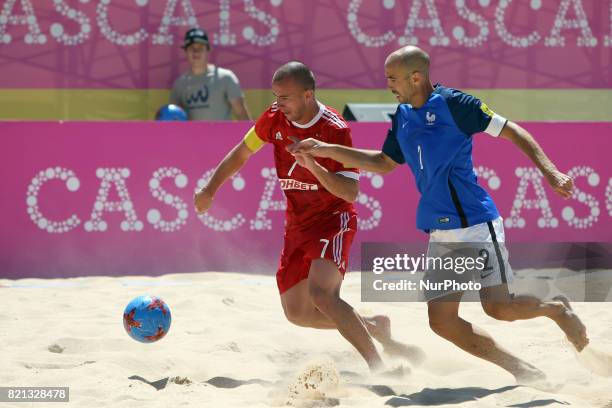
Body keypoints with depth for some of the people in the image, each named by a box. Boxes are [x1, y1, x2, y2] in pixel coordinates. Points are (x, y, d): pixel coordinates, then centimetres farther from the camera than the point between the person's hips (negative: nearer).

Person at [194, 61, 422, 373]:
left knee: (321, 293, -29)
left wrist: (314, 166, -38)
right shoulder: (275, 118, -4)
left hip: (333, 220, -7)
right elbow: (241, 153, 13)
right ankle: (373, 328, 25)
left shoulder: (335, 130, -21)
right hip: (297, 225, 7)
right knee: (297, 312, 6)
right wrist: (210, 190, 6)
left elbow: (351, 193, -25)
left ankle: (378, 366, -24)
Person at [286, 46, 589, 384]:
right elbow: (384, 163, 26)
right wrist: (327, 150, 20)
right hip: (439, 232, 7)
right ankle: (523, 372, 11)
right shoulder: (402, 118, 12)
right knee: (442, 321, 0)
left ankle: (556, 309, 16)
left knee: (499, 308, -16)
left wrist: (550, 172, -19)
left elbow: (511, 131, -8)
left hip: (476, 223, -7)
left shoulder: (452, 103, -10)